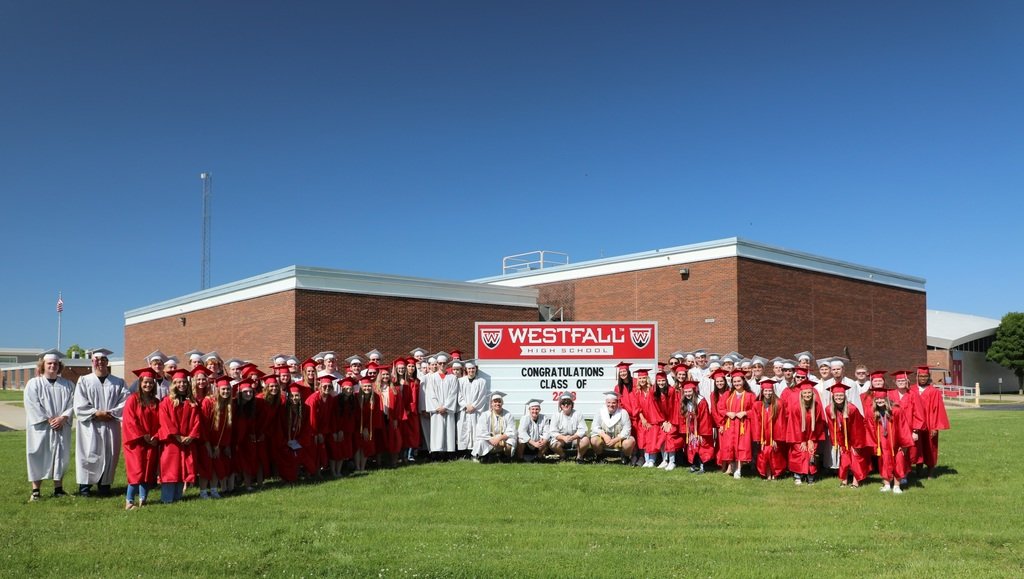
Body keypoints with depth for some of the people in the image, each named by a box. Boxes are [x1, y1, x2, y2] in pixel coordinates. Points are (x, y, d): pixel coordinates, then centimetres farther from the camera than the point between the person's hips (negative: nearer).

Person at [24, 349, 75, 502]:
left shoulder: (67, 385, 10)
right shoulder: (33, 384, 1)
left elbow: (72, 403, 3)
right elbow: (32, 405, -8)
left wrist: (63, 418, -13)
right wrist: (49, 420, -15)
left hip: (61, 428, 2)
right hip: (40, 428, -2)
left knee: (61, 456, 4)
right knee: (38, 456, -1)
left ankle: (58, 488, 11)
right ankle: (36, 490, 4)